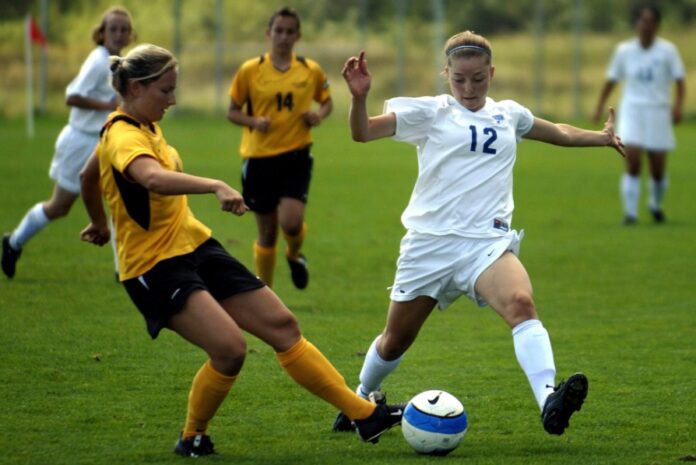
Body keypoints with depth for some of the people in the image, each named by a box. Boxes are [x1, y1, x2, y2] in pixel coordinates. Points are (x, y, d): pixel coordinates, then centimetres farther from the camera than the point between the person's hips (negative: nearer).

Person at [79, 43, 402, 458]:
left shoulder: (142, 127, 10)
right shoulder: (123, 138, -20)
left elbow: (89, 175, 27)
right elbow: (154, 178, -44)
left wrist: (100, 225, 43)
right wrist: (215, 187, -57)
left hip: (195, 247, 10)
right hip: (155, 267, -10)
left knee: (282, 325, 4)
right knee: (230, 348, -25)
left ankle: (364, 414, 9)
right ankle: (192, 437, 1)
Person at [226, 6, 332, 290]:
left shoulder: (311, 71, 3)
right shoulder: (250, 70, -1)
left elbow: (326, 102, 18)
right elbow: (232, 112, 6)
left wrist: (319, 115, -5)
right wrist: (254, 121, -14)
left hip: (296, 156, 0)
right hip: (259, 158, 0)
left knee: (291, 221, -20)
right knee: (267, 232, 6)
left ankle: (294, 255, 16)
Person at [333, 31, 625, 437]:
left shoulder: (508, 115, 15)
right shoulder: (430, 112, 2)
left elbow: (558, 133, 36)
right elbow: (363, 132, -8)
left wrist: (603, 137, 38)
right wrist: (359, 96, -25)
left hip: (487, 240, 1)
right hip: (431, 242, -1)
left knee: (521, 303, -30)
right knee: (396, 341, 9)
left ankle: (549, 402, -47)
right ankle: (362, 401, 40)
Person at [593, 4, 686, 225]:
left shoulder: (667, 50, -2)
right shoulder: (624, 50, 3)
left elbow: (680, 81, -2)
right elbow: (611, 80, 13)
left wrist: (678, 105, -18)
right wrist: (599, 107, 8)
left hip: (658, 113, 0)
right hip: (631, 110, 0)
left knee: (658, 169, 4)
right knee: (632, 163, -15)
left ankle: (656, 205, 31)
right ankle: (630, 212, -11)